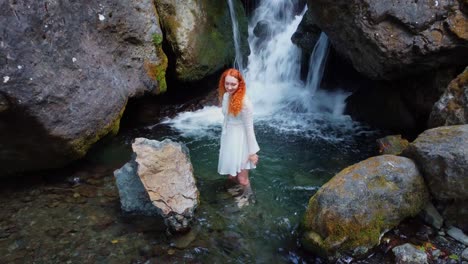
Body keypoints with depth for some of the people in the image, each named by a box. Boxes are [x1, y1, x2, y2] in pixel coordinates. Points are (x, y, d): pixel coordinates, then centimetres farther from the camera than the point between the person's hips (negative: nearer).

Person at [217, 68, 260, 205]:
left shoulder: (244, 102, -23)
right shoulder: (226, 96, -1)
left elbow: (249, 128, -17)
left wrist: (252, 152, -13)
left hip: (241, 141, -7)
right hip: (228, 139, 7)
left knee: (242, 178, 1)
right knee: (230, 175, 18)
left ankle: (249, 198, 29)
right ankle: (245, 189, 47)